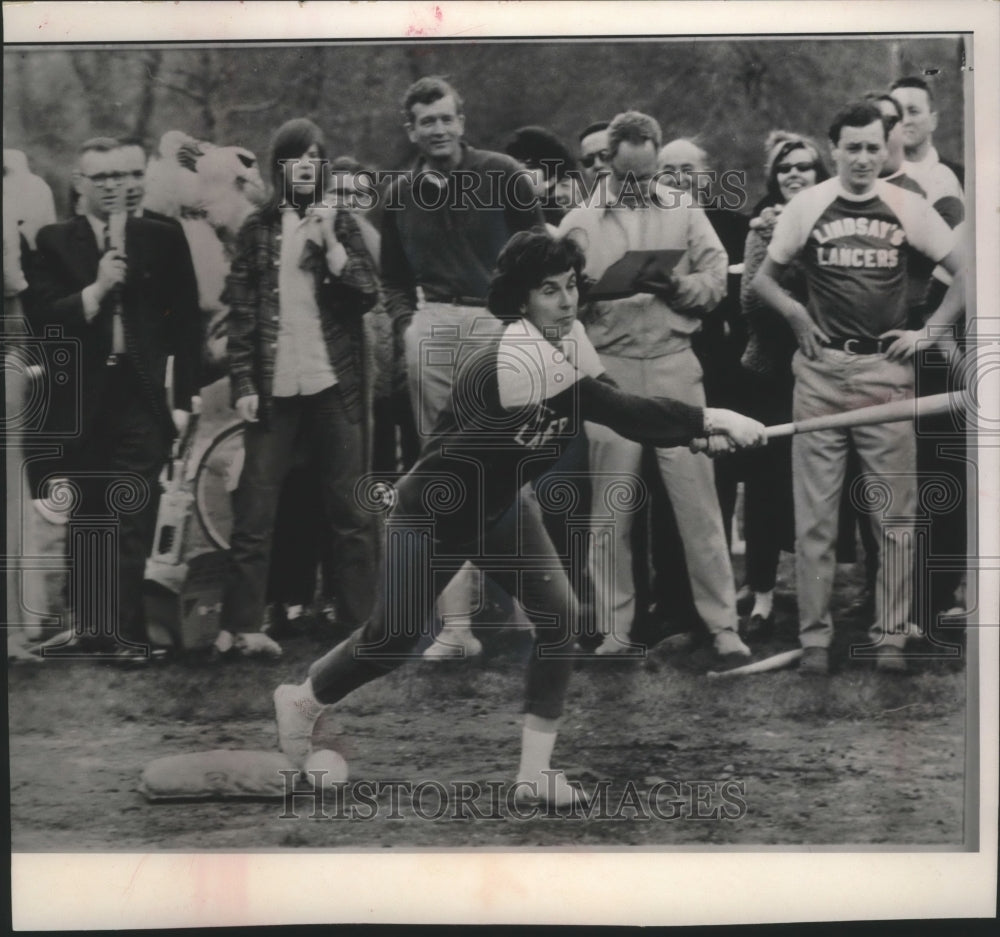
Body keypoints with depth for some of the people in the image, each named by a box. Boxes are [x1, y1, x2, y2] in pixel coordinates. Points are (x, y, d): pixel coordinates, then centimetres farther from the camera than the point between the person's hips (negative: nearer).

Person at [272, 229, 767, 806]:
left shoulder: (569, 337, -8)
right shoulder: (518, 356, -34)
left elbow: (615, 410, -9)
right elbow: (618, 411, -38)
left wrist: (699, 430, -25)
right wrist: (711, 418, -37)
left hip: (502, 504, 7)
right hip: (434, 514, -7)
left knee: (561, 615, -8)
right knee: (395, 639, 1)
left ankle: (536, 771, 0)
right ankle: (301, 701, 30)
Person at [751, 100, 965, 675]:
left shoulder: (907, 207, 3)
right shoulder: (806, 207, 4)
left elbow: (965, 271, 6)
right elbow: (765, 277, 13)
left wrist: (928, 331, -2)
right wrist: (796, 315, -3)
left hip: (887, 369, 0)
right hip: (821, 370, 0)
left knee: (896, 513, 1)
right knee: (815, 513, 1)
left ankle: (892, 636, 9)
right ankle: (815, 637, 8)